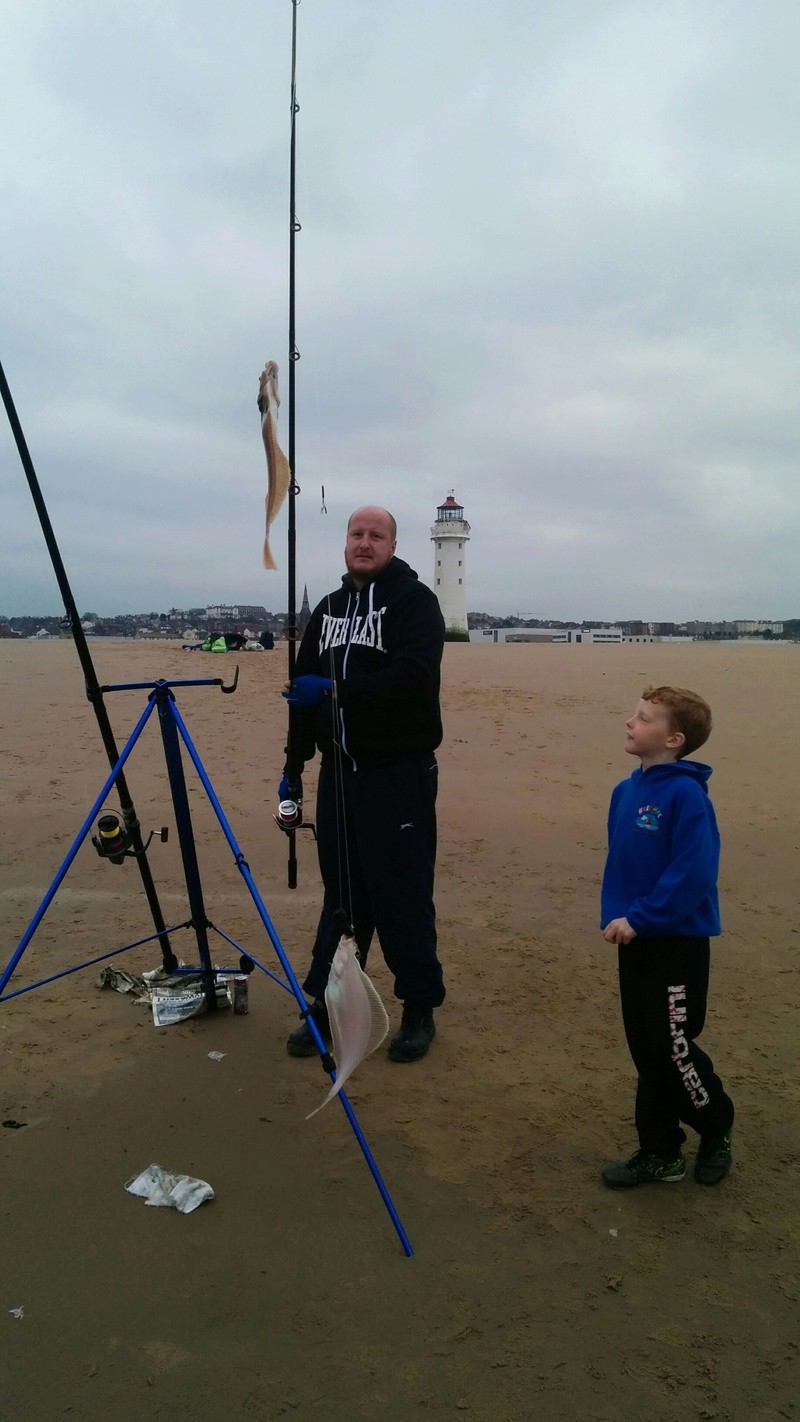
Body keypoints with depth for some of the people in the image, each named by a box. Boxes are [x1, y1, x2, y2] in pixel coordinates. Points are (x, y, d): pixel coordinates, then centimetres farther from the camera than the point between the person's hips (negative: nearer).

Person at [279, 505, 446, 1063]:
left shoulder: (415, 601, -5)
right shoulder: (328, 609, 16)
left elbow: (412, 678, -21)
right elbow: (306, 690, 18)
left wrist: (335, 690, -25)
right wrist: (295, 763, 16)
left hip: (399, 772, -6)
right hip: (339, 772, 6)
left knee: (402, 896, 0)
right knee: (341, 895, 12)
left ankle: (420, 1010, 17)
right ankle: (325, 1005, 22)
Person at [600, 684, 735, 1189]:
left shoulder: (686, 794, -19)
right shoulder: (626, 791, 5)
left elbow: (694, 873, -23)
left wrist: (639, 918, -21)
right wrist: (614, 916, 3)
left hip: (678, 941, -7)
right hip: (637, 939, 7)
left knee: (674, 1048, 4)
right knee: (647, 1051, 14)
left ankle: (716, 1132, 32)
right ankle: (660, 1152, 29)